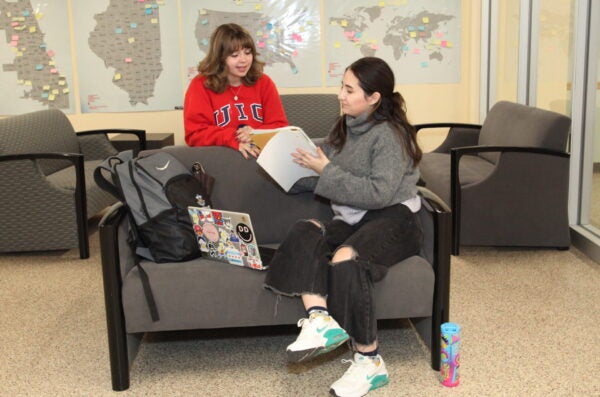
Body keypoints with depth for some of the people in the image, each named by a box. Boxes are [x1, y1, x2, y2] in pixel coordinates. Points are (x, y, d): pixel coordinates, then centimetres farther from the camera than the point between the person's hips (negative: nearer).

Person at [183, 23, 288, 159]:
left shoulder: (264, 82, 8)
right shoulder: (200, 86, 0)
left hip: (261, 152, 2)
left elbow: (280, 126, 6)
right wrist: (232, 139, -20)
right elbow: (195, 134, -6)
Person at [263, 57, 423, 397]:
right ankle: (319, 320, -36)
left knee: (345, 259, -35)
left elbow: (379, 193, -20)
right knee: (305, 232, -25)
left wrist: (326, 171, -17)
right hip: (352, 219, 7)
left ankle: (369, 361, -21)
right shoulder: (345, 129, 13)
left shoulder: (389, 134, -9)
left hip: (392, 219, -6)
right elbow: (326, 178, 15)